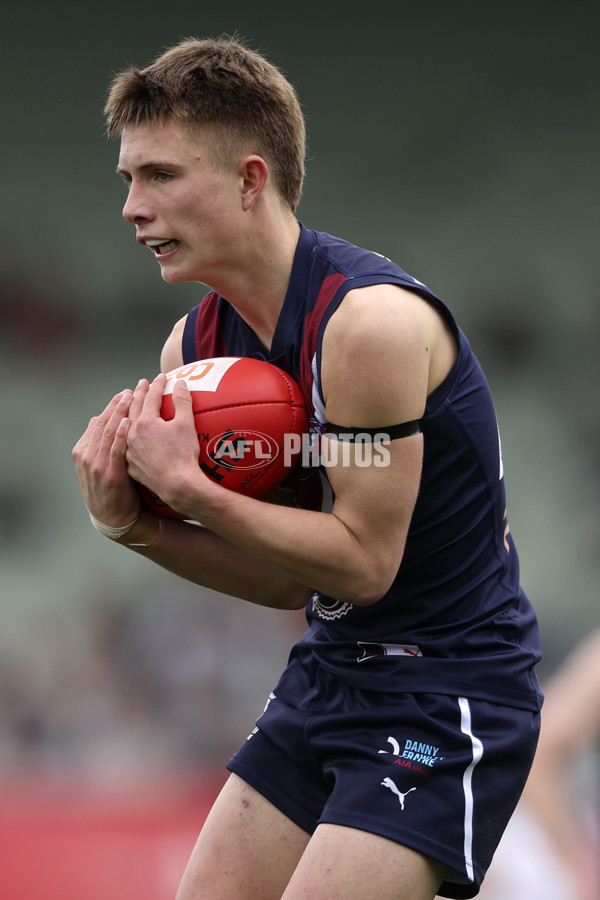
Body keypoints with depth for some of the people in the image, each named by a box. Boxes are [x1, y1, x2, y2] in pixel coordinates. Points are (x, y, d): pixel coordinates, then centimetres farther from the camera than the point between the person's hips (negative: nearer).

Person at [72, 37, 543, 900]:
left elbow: (363, 561, -21)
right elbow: (293, 578, 6)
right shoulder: (193, 345, 2)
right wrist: (135, 526, -8)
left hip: (448, 690, -8)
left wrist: (187, 489, -22)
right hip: (329, 671, 8)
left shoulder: (371, 321, -23)